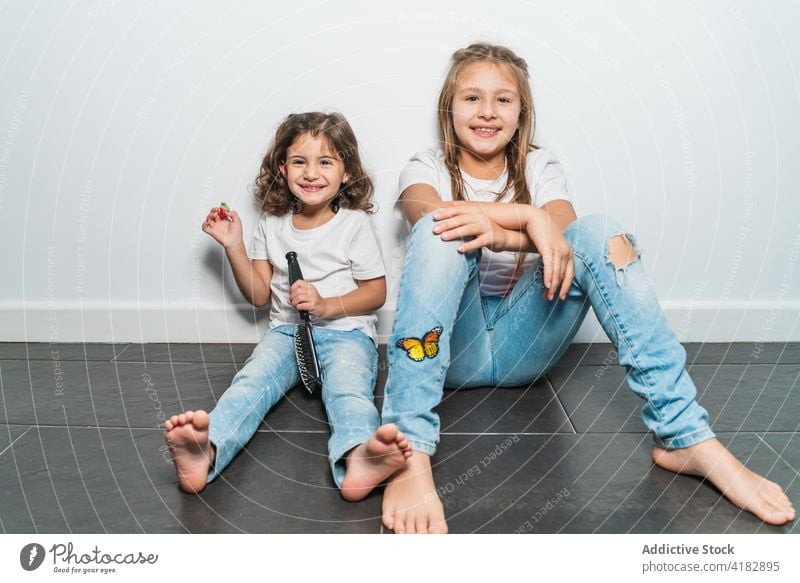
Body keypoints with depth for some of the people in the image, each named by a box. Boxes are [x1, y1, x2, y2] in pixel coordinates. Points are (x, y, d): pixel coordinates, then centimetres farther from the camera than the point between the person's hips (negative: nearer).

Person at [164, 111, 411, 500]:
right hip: (286, 331, 3)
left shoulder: (355, 224, 2)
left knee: (348, 387, -35)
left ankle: (358, 457, -66)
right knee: (252, 380, -29)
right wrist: (233, 246, 1)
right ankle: (206, 449, -57)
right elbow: (259, 294, 14)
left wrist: (327, 305, -15)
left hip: (345, 332, -2)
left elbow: (376, 292, 2)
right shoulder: (272, 224, 12)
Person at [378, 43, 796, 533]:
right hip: (452, 346, -1)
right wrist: (529, 220, -36)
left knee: (599, 234, -21)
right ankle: (410, 454, -43)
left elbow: (563, 235, -14)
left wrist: (498, 231, -35)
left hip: (524, 346, 2)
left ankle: (685, 436, -27)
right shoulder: (427, 168, 5)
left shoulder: (539, 167, 9)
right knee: (440, 232, -30)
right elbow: (427, 213, -22)